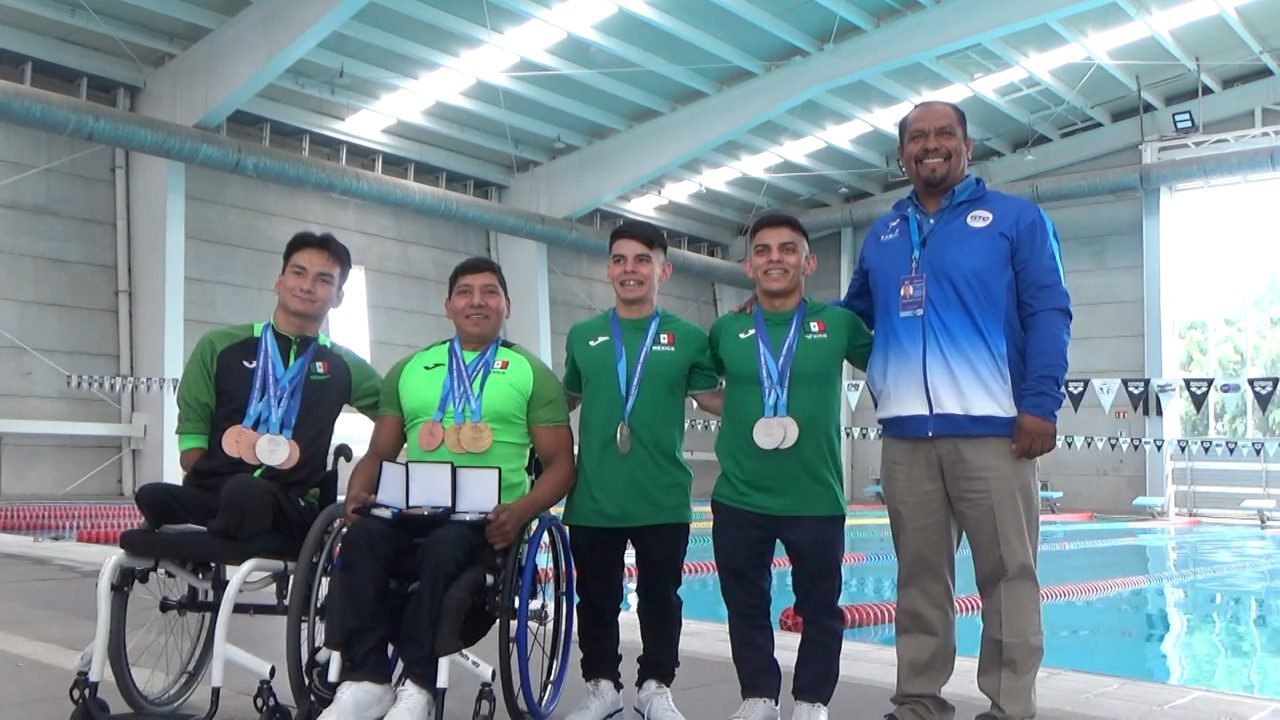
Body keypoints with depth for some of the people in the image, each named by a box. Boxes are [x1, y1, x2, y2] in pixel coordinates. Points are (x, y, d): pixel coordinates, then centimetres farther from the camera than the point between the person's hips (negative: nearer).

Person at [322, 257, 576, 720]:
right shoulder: (408, 370, 22)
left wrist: (521, 511, -14)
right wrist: (358, 492, -2)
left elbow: (560, 464, 6)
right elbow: (379, 453, 21)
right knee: (362, 537, -29)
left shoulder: (532, 374, 12)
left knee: (445, 544, -36)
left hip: (486, 519, -3)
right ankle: (366, 681, -25)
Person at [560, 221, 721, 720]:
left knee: (660, 598, 10)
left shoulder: (687, 337, 2)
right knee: (597, 599, 11)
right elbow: (565, 401, 18)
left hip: (663, 500, -1)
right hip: (592, 497, 1)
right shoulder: (583, 336, 7)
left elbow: (714, 399, 5)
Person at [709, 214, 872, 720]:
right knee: (746, 607, 13)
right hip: (737, 498, 2)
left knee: (821, 609, 11)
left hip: (817, 498, -1)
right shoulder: (726, 331, 3)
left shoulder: (838, 324, -2)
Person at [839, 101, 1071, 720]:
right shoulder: (881, 237, 20)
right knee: (919, 578, 8)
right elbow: (855, 314, 27)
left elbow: (1048, 314, -1)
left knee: (1008, 575, -2)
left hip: (991, 429, -3)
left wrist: (1041, 403, -12)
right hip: (906, 434, 4)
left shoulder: (1016, 219, 7)